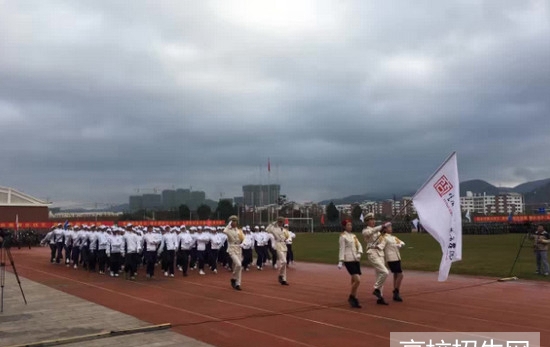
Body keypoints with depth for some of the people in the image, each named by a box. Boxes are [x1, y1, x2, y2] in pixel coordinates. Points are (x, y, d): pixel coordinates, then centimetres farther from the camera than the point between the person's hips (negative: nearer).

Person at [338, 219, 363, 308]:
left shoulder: (353, 236, 17)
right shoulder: (343, 236, -4)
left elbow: (359, 246, 10)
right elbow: (342, 249, -10)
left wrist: (359, 253, -10)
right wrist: (340, 261, -16)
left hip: (356, 260, 7)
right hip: (349, 261, -7)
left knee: (354, 281, 10)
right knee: (358, 280, -16)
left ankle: (354, 300, 19)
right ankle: (351, 297, 1)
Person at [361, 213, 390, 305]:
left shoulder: (378, 231, 21)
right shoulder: (365, 231, -3)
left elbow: (383, 241, 11)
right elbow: (372, 231, -25)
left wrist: (378, 246, -10)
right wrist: (383, 226, -36)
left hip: (380, 253, 7)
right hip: (372, 253, -7)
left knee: (379, 276, 7)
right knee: (384, 272, -20)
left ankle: (379, 298, 12)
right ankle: (376, 289, -5)